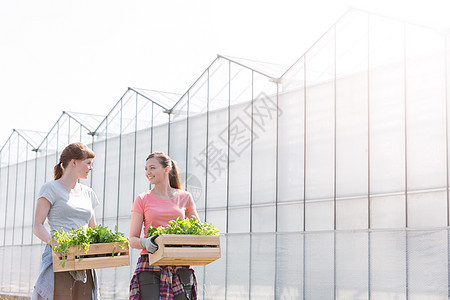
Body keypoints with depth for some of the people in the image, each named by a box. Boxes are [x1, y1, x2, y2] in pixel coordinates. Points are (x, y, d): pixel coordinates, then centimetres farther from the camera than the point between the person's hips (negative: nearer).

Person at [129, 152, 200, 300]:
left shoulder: (184, 197, 10)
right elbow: (132, 240, 3)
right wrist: (145, 242, -19)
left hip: (180, 268, 2)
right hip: (150, 267, -1)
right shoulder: (142, 200, 6)